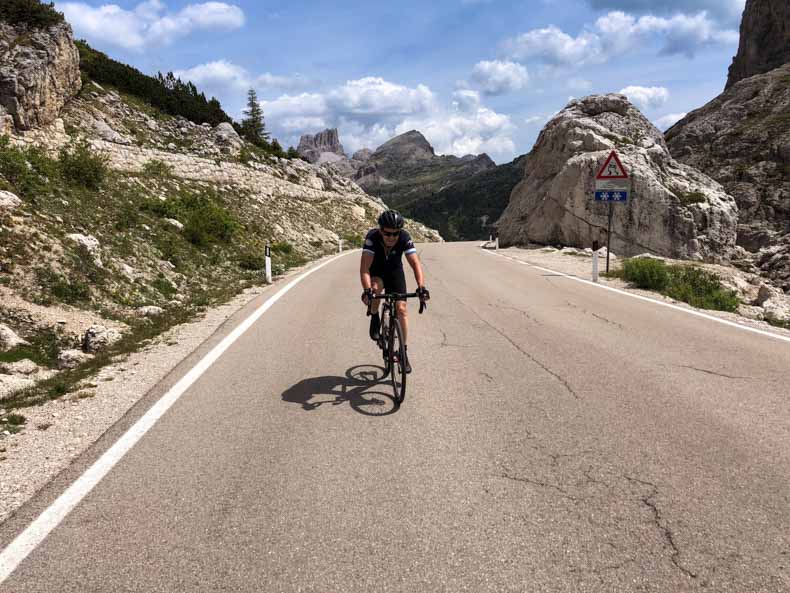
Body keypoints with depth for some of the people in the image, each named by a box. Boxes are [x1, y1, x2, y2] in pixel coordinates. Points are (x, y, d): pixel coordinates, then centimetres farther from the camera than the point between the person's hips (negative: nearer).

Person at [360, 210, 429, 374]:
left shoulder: (404, 238, -30)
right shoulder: (372, 237, -33)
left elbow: (415, 263, -36)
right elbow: (364, 267, -41)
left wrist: (421, 287, -51)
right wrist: (367, 290, -56)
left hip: (394, 270, 2)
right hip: (375, 270, -1)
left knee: (401, 308, -9)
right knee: (376, 288, -35)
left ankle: (404, 351, 2)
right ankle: (375, 319, -4)